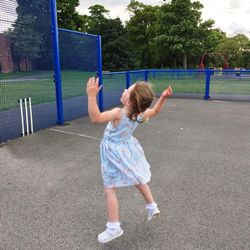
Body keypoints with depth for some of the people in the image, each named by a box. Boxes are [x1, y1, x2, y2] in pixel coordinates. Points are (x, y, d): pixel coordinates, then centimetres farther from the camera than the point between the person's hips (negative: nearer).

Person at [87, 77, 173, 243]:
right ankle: (152, 207, 42)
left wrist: (92, 95, -48)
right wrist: (163, 97, -1)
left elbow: (95, 117, -46)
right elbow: (155, 111, 6)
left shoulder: (118, 114, -34)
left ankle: (114, 227, 14)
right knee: (138, 180, 28)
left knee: (110, 190, 6)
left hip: (115, 155, -7)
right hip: (129, 150, 7)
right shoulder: (141, 114, -14)